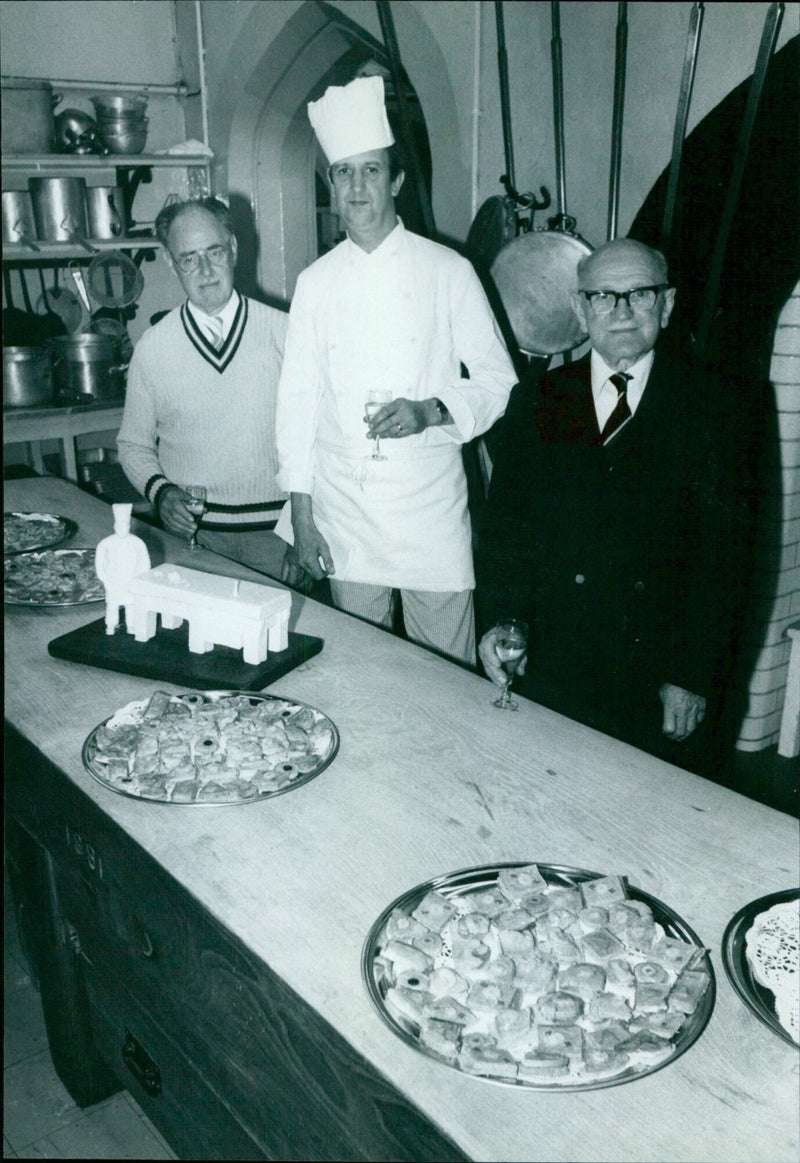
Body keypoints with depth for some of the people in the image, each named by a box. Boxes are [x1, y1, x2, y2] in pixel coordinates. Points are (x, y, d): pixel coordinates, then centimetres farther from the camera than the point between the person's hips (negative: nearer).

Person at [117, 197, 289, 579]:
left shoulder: (283, 331, 0)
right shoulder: (152, 347, 2)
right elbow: (134, 444, 11)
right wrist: (159, 490, -8)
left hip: (274, 533, 0)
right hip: (193, 533, 0)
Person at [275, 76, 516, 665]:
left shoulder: (448, 271, -1)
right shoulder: (316, 283, 6)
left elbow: (498, 383, 1)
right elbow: (298, 400, 6)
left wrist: (431, 412, -18)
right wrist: (301, 517, 3)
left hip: (431, 506, -2)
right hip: (343, 511, 2)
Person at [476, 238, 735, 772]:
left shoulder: (703, 408, 0)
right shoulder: (538, 403, 6)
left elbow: (712, 549, -4)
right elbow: (504, 523, 3)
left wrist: (692, 676, -9)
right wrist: (500, 619, -12)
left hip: (658, 672, -1)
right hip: (549, 669, 1)